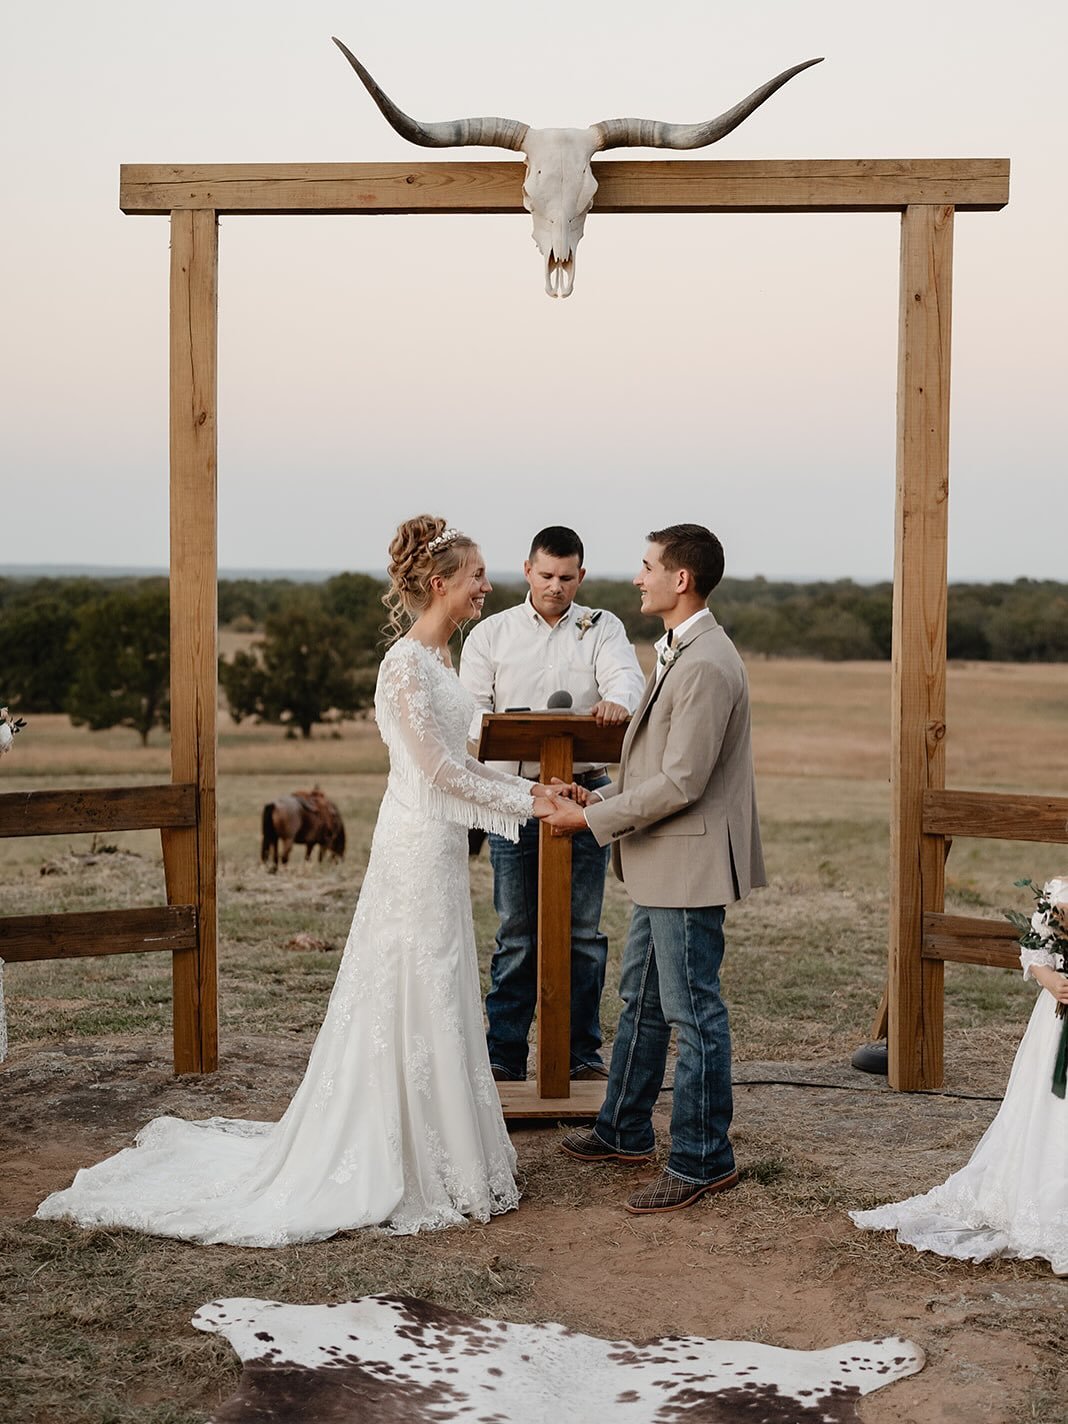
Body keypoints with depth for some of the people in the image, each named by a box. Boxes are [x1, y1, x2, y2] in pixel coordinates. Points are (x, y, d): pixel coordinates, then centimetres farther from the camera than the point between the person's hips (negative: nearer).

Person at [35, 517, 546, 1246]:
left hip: (439, 850, 9)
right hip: (419, 850, -9)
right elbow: (441, 768, -19)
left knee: (438, 1003, 15)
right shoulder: (406, 665, -18)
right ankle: (412, 1171, 10)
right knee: (415, 1004, -1)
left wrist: (525, 788, 10)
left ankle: (435, 1153, 27)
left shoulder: (437, 658, 11)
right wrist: (523, 805, -11)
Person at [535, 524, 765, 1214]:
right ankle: (624, 1131, 34)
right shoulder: (679, 653, 12)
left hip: (691, 866, -11)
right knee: (641, 1000, 20)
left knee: (693, 1012, 0)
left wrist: (590, 818, -18)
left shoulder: (707, 666, -22)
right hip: (664, 865, 11)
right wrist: (602, 797, 8)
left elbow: (681, 782, -24)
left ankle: (704, 1160, 12)